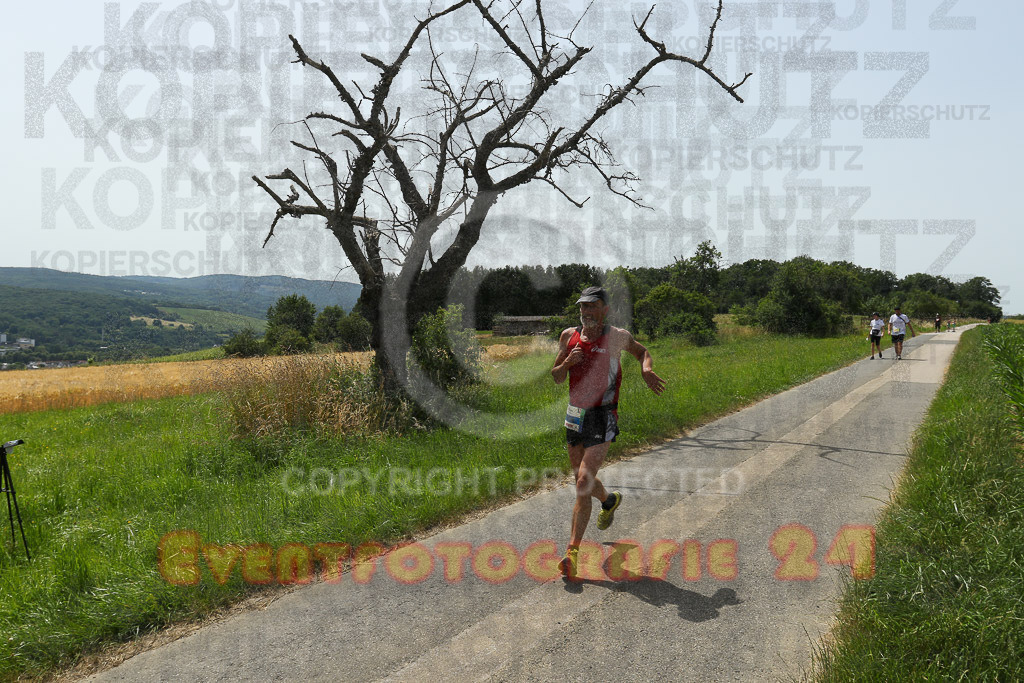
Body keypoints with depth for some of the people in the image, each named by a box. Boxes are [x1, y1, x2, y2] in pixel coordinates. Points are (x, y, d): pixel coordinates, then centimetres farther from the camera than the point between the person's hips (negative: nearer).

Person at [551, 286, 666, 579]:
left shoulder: (617, 337, -4)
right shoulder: (569, 336, 4)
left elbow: (642, 351, 17)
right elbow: (556, 377, 9)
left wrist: (646, 370, -4)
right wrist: (568, 362, -12)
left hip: (602, 420, -5)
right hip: (575, 416, 5)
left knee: (583, 483, -16)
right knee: (582, 480, 20)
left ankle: (572, 551, -10)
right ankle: (610, 501, 54)